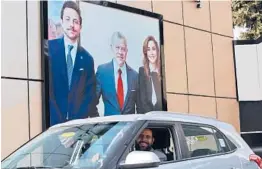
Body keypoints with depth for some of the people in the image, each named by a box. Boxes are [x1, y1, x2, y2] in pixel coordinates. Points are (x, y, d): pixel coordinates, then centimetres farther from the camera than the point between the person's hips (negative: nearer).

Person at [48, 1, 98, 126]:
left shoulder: (87, 59, 5)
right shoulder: (49, 48, -2)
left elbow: (90, 95, 5)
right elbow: (47, 87, -6)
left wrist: (80, 120, -9)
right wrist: (58, 118, -15)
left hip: (78, 121, 2)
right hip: (53, 121, -2)